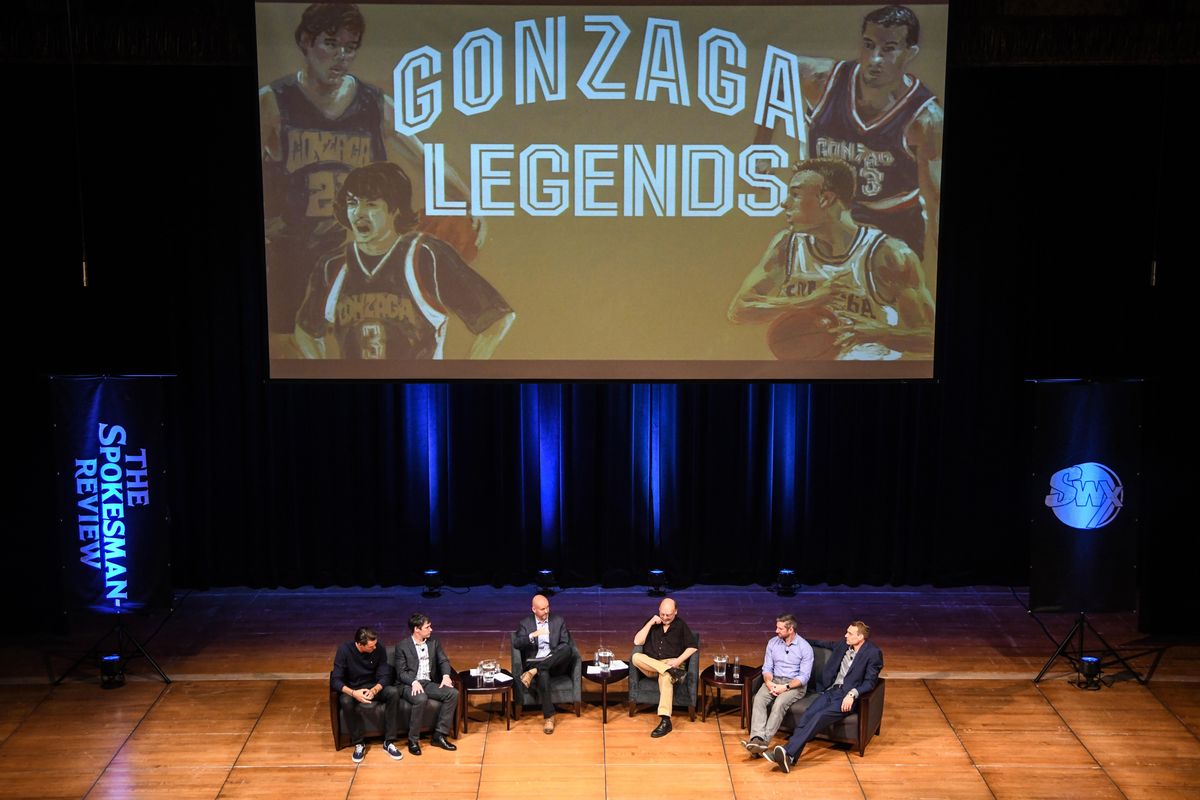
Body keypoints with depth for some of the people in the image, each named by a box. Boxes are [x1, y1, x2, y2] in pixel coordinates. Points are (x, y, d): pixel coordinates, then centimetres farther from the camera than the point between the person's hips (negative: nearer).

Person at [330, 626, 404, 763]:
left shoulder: (379, 649, -14)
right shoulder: (344, 651, -20)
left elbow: (384, 676, -13)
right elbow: (336, 680, -22)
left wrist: (374, 690, -35)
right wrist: (352, 692, -40)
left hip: (374, 687, 2)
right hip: (352, 689, -2)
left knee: (393, 693, -28)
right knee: (346, 701, -37)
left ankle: (388, 742, -20)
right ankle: (359, 744, -18)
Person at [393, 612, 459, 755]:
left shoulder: (434, 642, 11)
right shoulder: (402, 646, -4)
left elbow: (443, 661, 7)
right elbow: (401, 672, -8)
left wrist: (446, 676, -15)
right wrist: (414, 682, -27)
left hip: (429, 683, 5)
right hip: (409, 685, -5)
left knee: (453, 693, -19)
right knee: (421, 699, -38)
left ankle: (439, 735, -15)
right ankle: (413, 740, -21)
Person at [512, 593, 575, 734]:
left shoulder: (559, 620, 10)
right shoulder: (525, 623, 7)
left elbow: (566, 644, 6)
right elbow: (516, 644, -7)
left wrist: (554, 656, -13)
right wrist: (533, 635, -24)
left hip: (555, 663, 2)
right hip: (535, 662, -2)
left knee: (567, 649, -32)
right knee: (543, 674, -39)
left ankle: (533, 672, -33)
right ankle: (548, 717, -35)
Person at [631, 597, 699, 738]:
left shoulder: (681, 626, 7)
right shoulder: (652, 623, 11)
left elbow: (692, 647, 1)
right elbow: (637, 641, 0)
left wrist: (679, 660, -13)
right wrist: (650, 623, -8)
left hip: (672, 663, -3)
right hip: (650, 666, 3)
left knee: (665, 676, -39)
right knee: (636, 657, -30)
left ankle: (665, 721, -48)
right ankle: (673, 671, -34)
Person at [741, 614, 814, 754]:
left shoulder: (805, 648, -7)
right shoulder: (773, 643, 7)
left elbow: (804, 677, -10)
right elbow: (767, 667, 7)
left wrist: (785, 687, -22)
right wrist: (769, 682, -14)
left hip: (795, 684, -4)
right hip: (774, 680, 4)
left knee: (780, 703, -34)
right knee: (759, 699, -27)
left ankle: (764, 741, -40)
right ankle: (757, 738, -42)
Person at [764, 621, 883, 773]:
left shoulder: (873, 653, -4)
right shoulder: (843, 645, 16)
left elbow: (870, 682, -10)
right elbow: (828, 644, 38)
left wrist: (852, 694, -24)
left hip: (847, 697, -6)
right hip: (831, 690, 6)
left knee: (821, 716, -30)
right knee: (809, 713, -22)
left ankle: (789, 753, -43)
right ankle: (789, 754, -36)